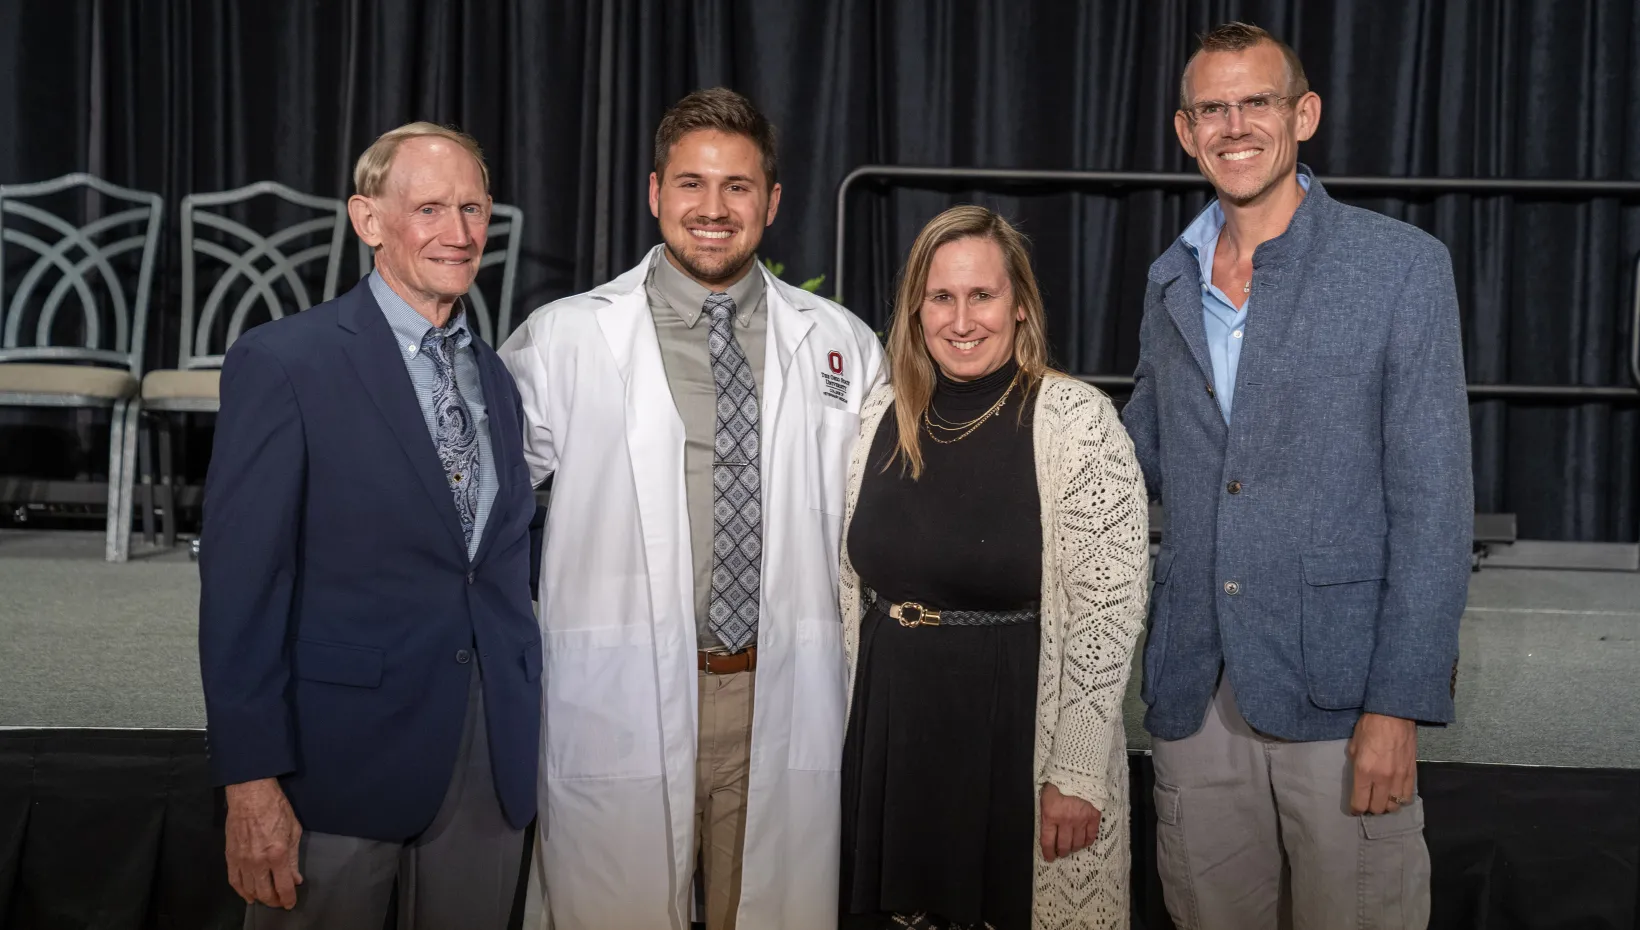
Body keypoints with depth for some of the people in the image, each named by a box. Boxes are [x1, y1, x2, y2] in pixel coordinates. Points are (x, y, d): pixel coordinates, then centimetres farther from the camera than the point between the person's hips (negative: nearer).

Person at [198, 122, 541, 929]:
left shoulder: (496, 377, 11)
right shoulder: (283, 363, -8)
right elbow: (241, 583, -11)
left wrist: (523, 729, 10)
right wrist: (251, 782, -15)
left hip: (493, 758, 5)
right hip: (342, 758, -5)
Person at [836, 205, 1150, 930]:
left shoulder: (1077, 420, -12)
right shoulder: (883, 414, 4)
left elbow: (1107, 613, -13)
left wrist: (1077, 775, -14)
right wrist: (847, 721, 10)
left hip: (1019, 734, -4)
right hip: (888, 732, 4)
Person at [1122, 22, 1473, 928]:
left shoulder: (1401, 265, -5)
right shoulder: (1170, 280, 11)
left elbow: (1431, 499, -8)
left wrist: (1398, 706, -14)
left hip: (1336, 685, -4)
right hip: (1196, 688, 4)